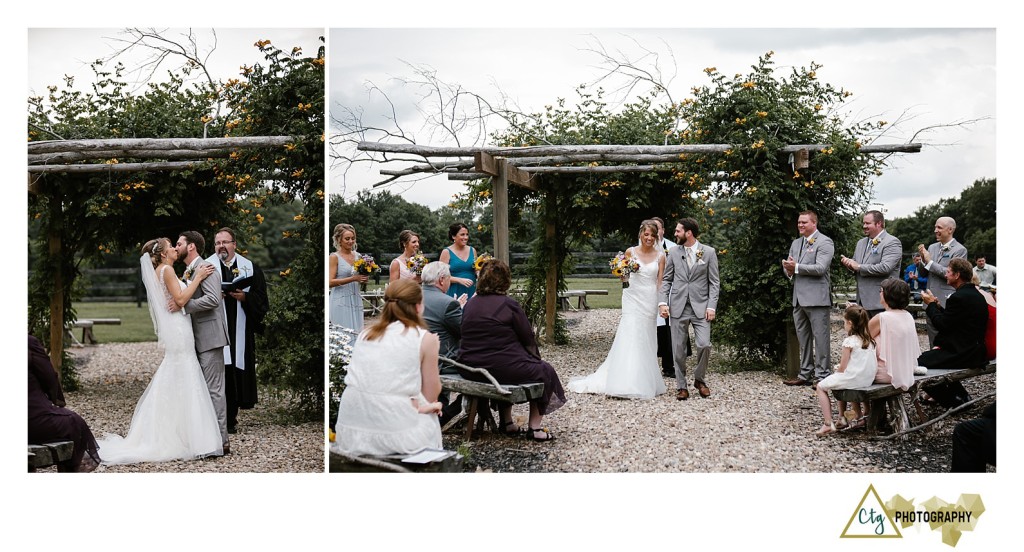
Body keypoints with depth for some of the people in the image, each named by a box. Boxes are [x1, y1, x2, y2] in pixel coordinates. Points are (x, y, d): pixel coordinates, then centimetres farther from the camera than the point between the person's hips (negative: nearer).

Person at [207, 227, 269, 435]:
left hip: (239, 331, 1)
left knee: (236, 375, 2)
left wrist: (244, 297, -13)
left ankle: (230, 419, 11)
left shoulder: (250, 268, 9)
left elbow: (260, 299, 5)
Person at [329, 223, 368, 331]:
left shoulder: (357, 255, 11)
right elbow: (330, 282, -13)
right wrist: (353, 278, -20)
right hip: (341, 301, -6)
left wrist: (364, 279, -2)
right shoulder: (334, 257, -5)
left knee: (356, 332, 5)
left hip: (356, 299, 6)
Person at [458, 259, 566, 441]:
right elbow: (528, 338, -6)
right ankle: (535, 427, 13)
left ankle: (506, 422, 35)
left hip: (469, 370, 7)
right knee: (544, 371, 16)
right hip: (501, 369, -7)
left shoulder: (470, 304, 6)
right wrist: (535, 356, 16)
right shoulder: (508, 305, -12)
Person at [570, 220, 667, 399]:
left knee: (646, 341, 6)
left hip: (650, 301, 1)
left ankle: (645, 383, 14)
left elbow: (660, 282, 5)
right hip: (633, 299, -1)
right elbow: (623, 278, 9)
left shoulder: (660, 256, 3)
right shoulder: (631, 252, 2)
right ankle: (627, 383, -7)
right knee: (629, 338, -9)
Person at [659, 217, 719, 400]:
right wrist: (662, 302, -4)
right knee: (678, 349, 2)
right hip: (678, 307, 2)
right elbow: (666, 280, 9)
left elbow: (714, 282, 2)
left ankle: (699, 379, 12)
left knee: (704, 345, -11)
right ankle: (681, 386, 13)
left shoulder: (709, 252, 2)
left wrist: (711, 306, -7)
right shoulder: (673, 252, 7)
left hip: (700, 307, -2)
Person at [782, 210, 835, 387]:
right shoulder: (796, 243, 19)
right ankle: (805, 374, 22)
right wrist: (789, 270, -6)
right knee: (803, 338, 14)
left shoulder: (824, 242, -6)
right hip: (799, 298, 8)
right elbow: (789, 267, 18)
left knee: (820, 338, -4)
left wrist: (796, 267, -17)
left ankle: (822, 375, -1)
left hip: (816, 298, -8)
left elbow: (820, 268, -18)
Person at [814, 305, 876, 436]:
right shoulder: (870, 340, 5)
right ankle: (842, 417, 37)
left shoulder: (849, 341, -15)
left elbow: (842, 368, -13)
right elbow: (875, 362, 13)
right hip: (868, 380, 8)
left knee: (821, 387, 9)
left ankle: (828, 424, -2)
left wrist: (837, 371, 8)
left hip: (852, 379, -8)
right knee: (842, 383, 36)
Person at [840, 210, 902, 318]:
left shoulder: (892, 242, -8)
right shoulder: (861, 243, 18)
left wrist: (859, 267, -15)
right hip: (862, 301, 8)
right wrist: (849, 263, -2)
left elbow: (885, 267, -21)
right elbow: (855, 264, 24)